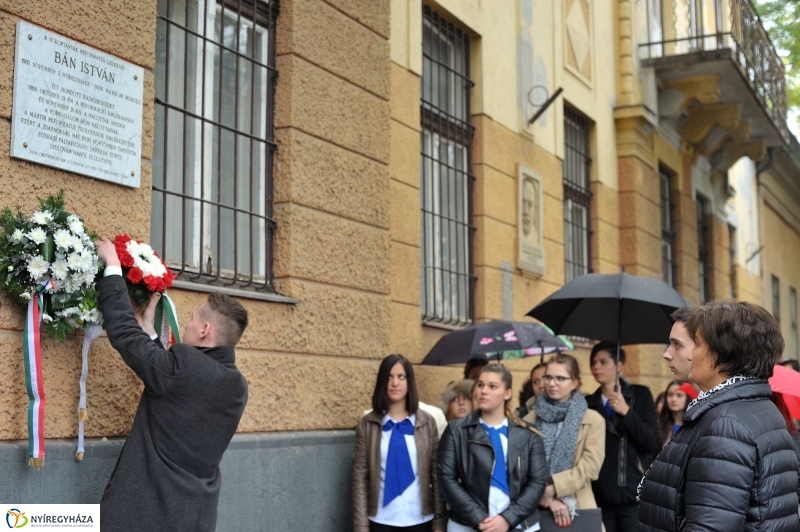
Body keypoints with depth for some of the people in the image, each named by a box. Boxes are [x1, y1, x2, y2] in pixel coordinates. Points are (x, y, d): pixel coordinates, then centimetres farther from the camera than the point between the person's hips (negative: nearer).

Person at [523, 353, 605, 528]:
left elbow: (590, 467, -6)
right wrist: (548, 499, -15)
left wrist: (552, 489, -14)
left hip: (578, 507, -1)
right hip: (538, 507, 1)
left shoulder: (593, 420, 2)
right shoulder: (530, 420, 4)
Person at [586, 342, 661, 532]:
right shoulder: (588, 404, 9)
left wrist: (627, 412, -14)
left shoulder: (640, 395, 4)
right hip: (600, 498, 2)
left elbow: (653, 444, -4)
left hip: (634, 495, -2)